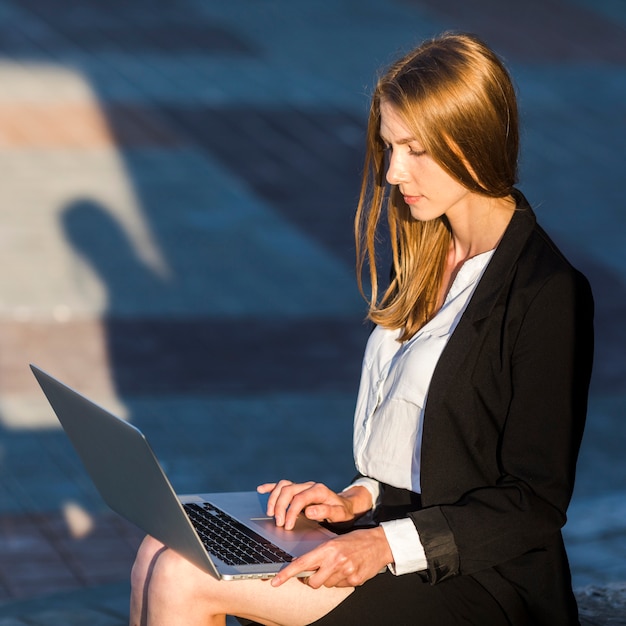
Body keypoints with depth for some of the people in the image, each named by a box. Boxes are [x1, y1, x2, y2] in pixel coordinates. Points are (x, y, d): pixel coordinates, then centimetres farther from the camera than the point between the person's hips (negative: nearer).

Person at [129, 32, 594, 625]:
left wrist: (387, 544, -22)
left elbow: (536, 504, -16)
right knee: (160, 557, -8)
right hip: (389, 514, 8)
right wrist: (358, 498, -1)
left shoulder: (549, 294, -16)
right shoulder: (427, 255, 12)